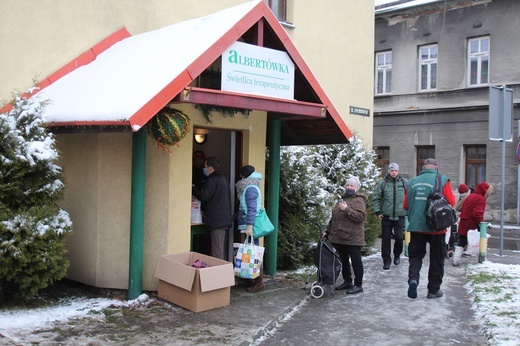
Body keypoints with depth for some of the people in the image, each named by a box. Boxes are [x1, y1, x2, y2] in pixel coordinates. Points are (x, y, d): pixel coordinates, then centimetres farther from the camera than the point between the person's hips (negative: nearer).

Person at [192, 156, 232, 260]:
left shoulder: (213, 180, -11)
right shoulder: (223, 179, 20)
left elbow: (204, 196, -16)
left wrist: (193, 189, 1)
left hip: (217, 221, -10)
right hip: (225, 220, 10)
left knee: (217, 253, -10)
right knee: (221, 251, 14)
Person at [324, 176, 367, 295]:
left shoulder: (358, 200, -8)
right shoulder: (343, 199, 17)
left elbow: (361, 217, -23)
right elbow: (334, 217, 23)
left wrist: (347, 209, -25)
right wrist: (328, 231, 22)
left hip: (352, 238, -8)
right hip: (339, 237, 8)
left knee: (356, 261, 0)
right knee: (344, 260, 16)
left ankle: (358, 285, 8)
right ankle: (347, 281, 28)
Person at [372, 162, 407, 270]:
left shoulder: (403, 183, 1)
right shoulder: (383, 183, -1)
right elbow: (375, 197, 4)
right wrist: (377, 211, 0)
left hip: (400, 216, 0)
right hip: (386, 216, 0)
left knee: (399, 237, -3)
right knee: (386, 239, 4)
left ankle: (397, 255, 25)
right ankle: (386, 260, 16)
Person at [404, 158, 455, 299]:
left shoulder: (413, 182, 4)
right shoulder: (442, 180, -6)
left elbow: (405, 205, 7)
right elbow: (451, 202, -8)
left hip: (416, 226, 2)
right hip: (436, 227, -2)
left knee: (415, 256, 13)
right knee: (436, 259, 11)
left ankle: (413, 278, -12)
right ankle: (433, 290, 18)